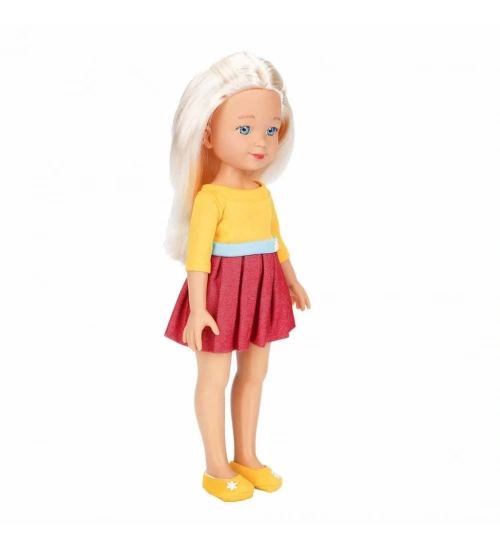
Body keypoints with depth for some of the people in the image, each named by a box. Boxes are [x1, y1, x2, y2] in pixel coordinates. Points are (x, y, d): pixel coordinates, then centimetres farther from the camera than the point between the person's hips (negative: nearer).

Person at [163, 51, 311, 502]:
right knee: (214, 379, 6)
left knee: (255, 374, 16)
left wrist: (292, 280, 24)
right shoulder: (209, 198, -19)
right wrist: (196, 308, -27)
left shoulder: (263, 193, 4)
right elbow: (196, 253, -23)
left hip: (262, 292, 8)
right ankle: (216, 468, 21)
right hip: (222, 293, -8)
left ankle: (247, 457, 33)